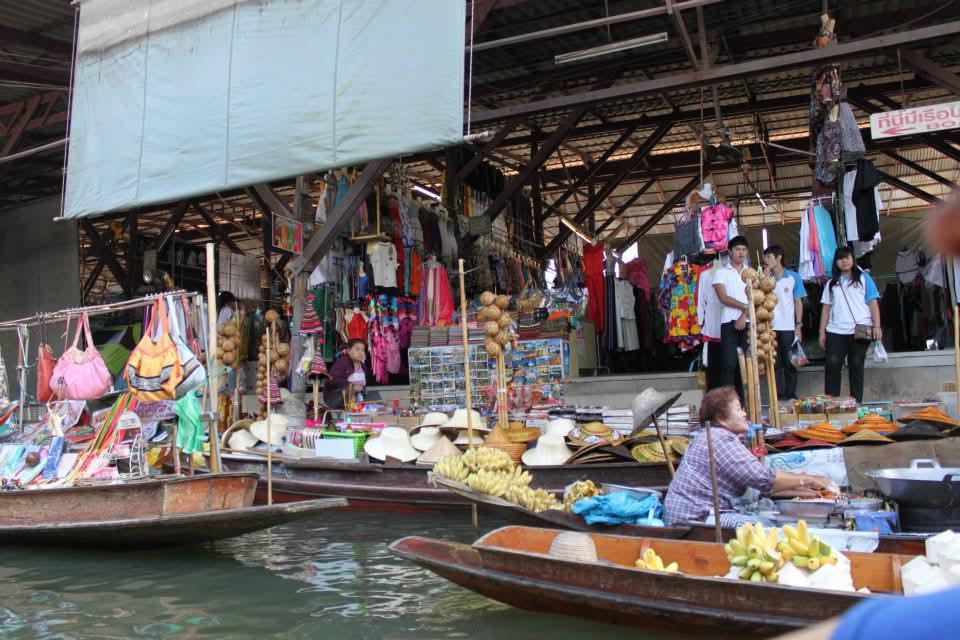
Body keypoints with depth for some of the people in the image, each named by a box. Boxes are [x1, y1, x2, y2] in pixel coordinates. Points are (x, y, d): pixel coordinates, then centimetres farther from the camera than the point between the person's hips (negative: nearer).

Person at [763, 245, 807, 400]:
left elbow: (798, 302, 4)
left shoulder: (794, 277, 4)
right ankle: (780, 396, 8)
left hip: (789, 328, -1)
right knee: (776, 364, 3)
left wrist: (798, 326, -4)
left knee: (790, 363, 2)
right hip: (770, 328, 1)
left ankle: (791, 395, 9)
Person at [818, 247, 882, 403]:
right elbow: (826, 308, 14)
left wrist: (877, 326, -7)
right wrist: (822, 332, 8)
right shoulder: (832, 283, 16)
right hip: (836, 331, 2)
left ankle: (856, 402, 6)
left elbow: (873, 303, 3)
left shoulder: (863, 278, 9)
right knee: (832, 363, -11)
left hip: (860, 330, -2)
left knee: (856, 365, 0)